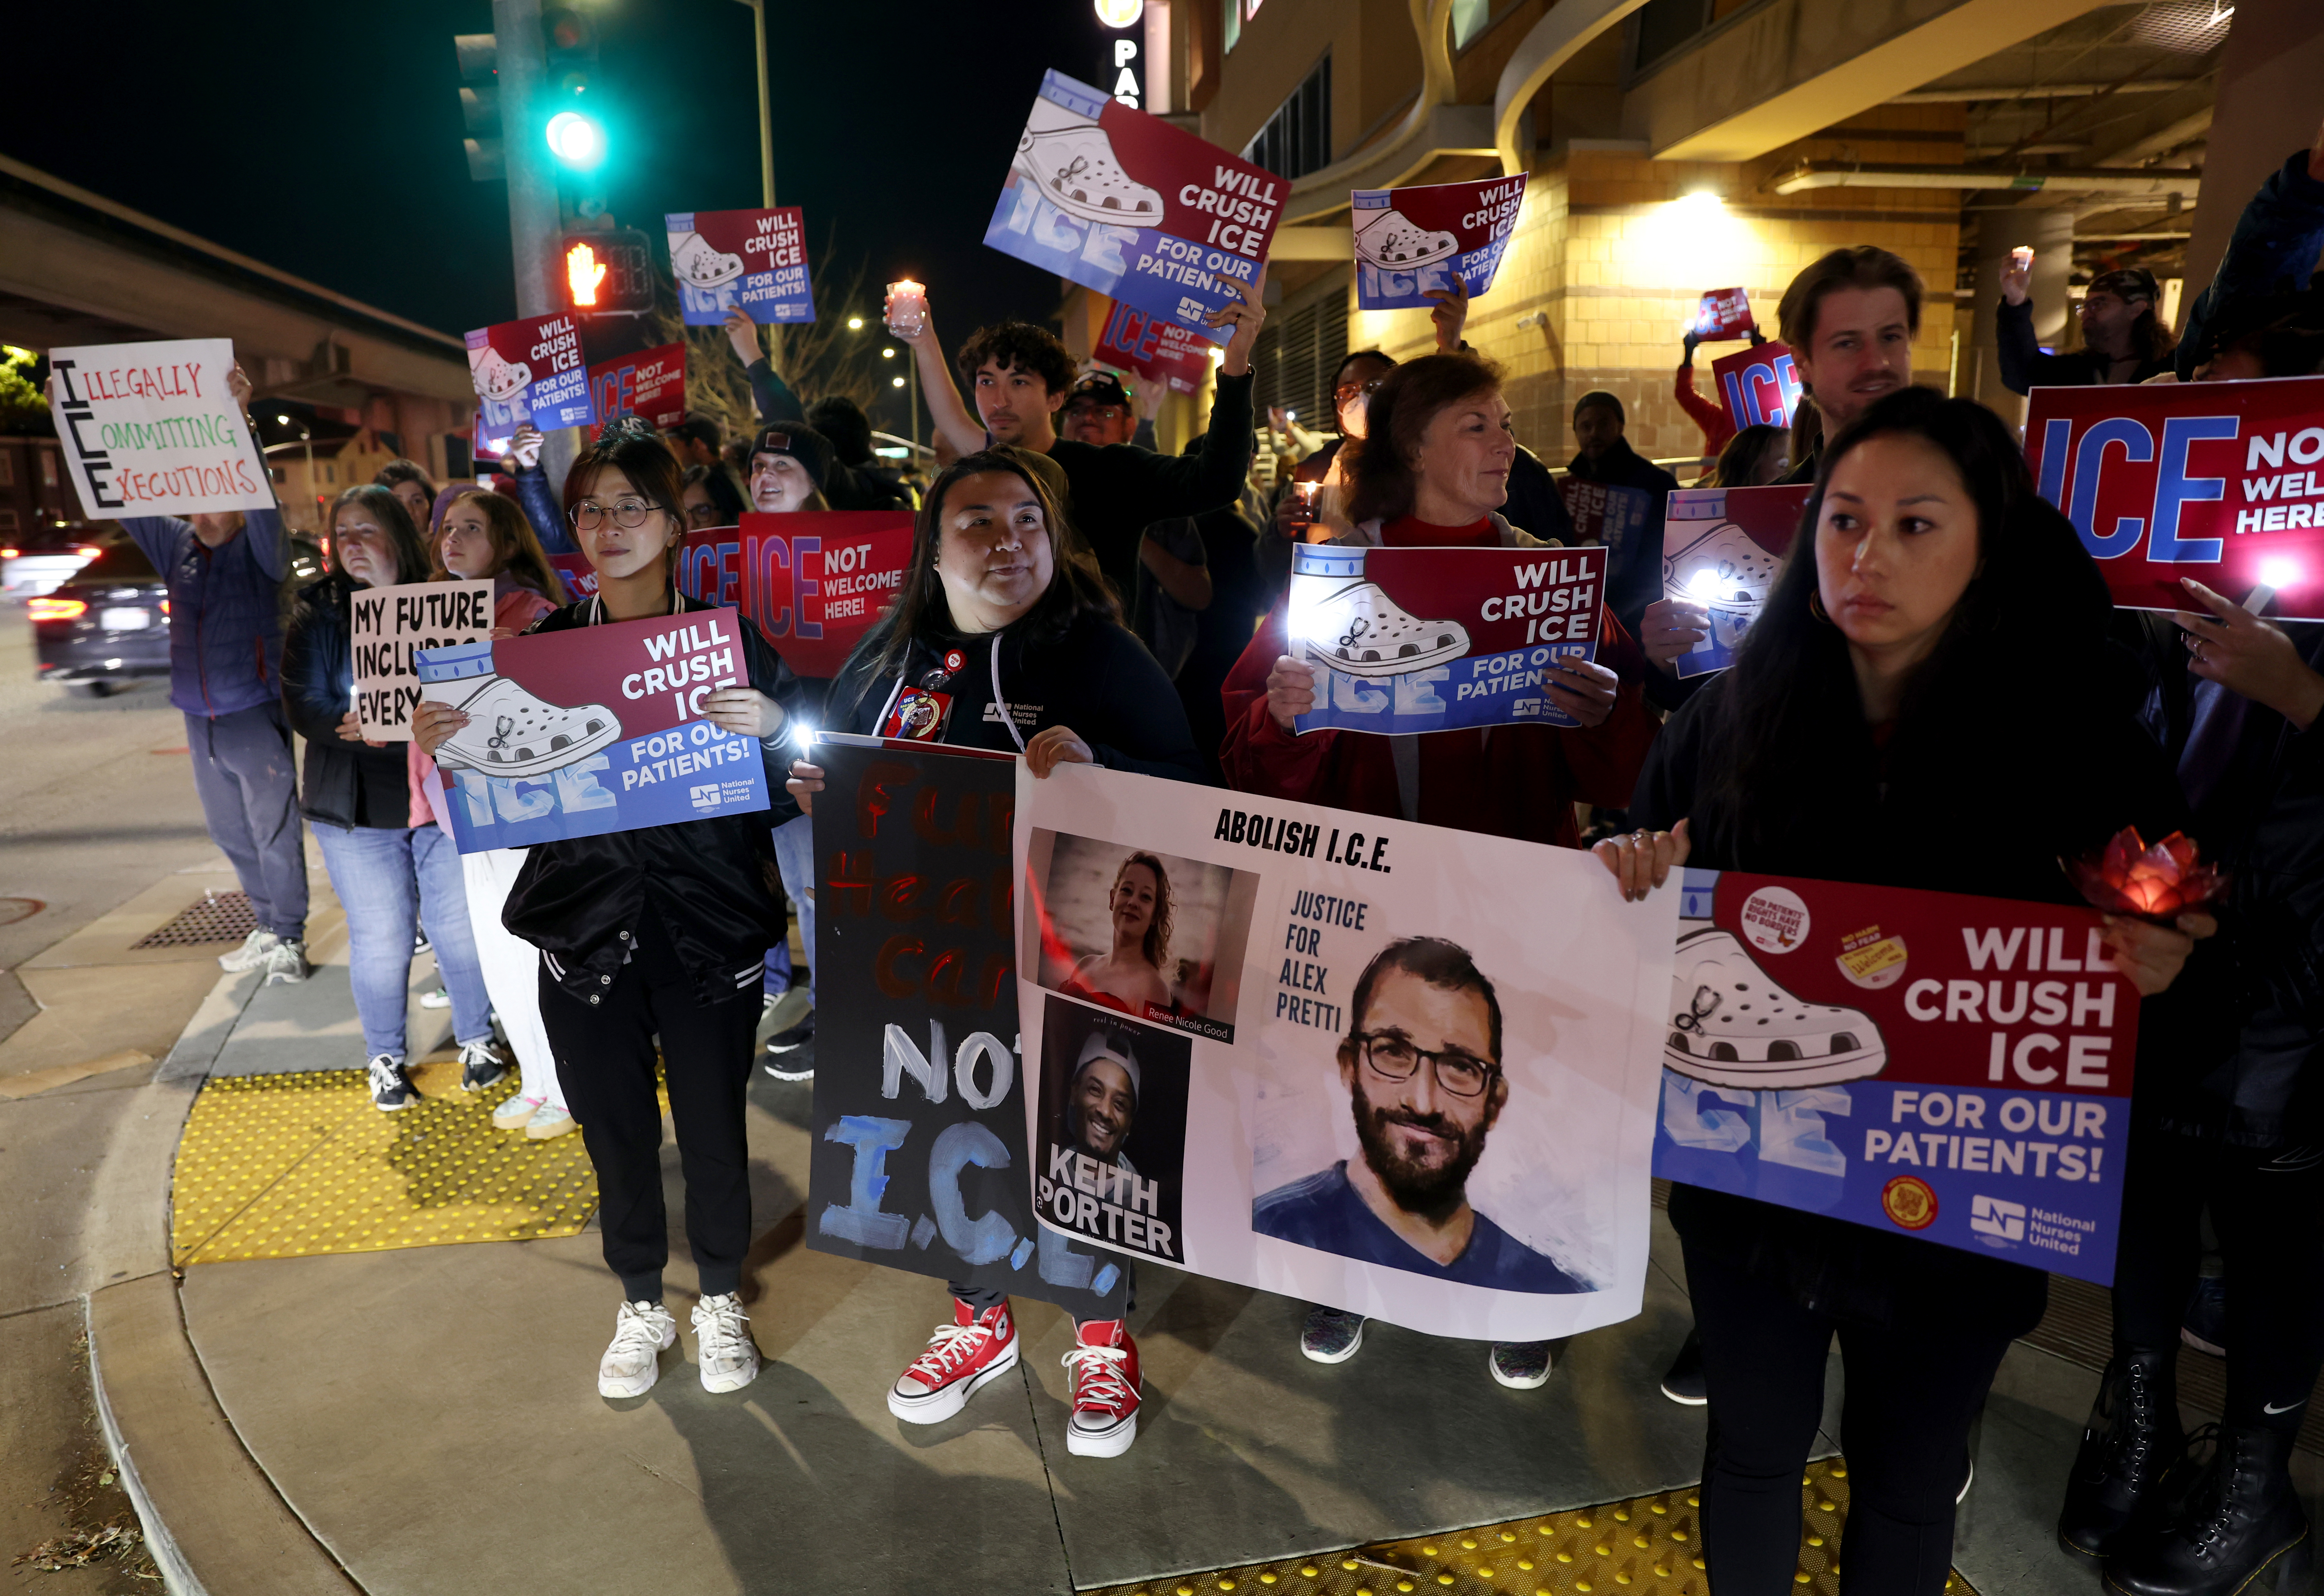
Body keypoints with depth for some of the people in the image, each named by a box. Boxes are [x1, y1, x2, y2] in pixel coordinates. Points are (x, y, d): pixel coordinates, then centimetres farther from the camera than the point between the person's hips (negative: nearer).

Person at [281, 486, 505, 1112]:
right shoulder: (316, 611, 0)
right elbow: (306, 708, -7)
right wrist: (364, 725, -22)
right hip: (356, 807, 0)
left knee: (459, 926, 7)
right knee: (380, 939, 6)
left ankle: (477, 1040, 28)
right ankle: (384, 1059, 25)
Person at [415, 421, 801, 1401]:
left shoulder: (728, 636, -2)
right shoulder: (544, 645, 4)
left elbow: (794, 780, -4)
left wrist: (772, 728, -24)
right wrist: (437, 747, -12)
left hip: (708, 925, -2)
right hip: (585, 926, 2)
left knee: (714, 1124, 8)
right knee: (616, 1128, 13)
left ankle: (721, 1300, 33)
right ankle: (641, 1306, 36)